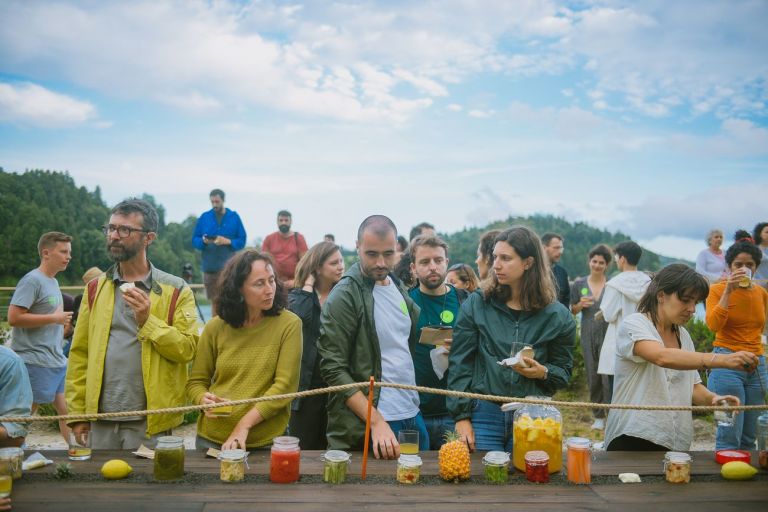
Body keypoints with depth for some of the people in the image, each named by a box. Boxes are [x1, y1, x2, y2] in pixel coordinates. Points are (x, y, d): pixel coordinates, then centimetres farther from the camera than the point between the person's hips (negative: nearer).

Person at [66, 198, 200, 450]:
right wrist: (77, 412, 0)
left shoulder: (176, 290, -2)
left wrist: (148, 321, -19)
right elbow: (80, 353, 5)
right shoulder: (95, 288, 8)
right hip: (101, 420, 3)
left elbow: (188, 349, -10)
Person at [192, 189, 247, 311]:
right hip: (210, 266, 2)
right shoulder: (204, 217, 8)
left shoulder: (234, 217, 5)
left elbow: (242, 241, 4)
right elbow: (194, 240, 9)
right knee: (215, 301, 9)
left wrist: (228, 241, -13)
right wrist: (203, 241, -12)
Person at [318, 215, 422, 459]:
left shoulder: (398, 288, 9)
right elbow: (334, 369, -16)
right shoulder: (344, 297, -12)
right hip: (368, 425, -7)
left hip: (413, 416, 7)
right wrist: (376, 421, -21)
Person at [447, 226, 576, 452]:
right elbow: (460, 365, 0)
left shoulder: (557, 316, 2)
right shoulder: (475, 306, 0)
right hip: (484, 414, 0)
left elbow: (564, 372, 10)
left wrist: (543, 373, -12)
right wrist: (461, 416, -6)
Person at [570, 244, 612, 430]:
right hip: (588, 335, 3)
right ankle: (598, 416, 20)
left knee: (608, 375, -8)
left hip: (608, 333, -3)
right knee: (592, 376, 8)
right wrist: (581, 304, -8)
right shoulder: (579, 284, 6)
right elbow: (573, 310, 13)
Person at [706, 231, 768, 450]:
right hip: (727, 364, -6)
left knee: (749, 437, 10)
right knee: (730, 437, -9)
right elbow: (713, 324, -18)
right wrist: (728, 292, -20)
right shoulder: (718, 289, -4)